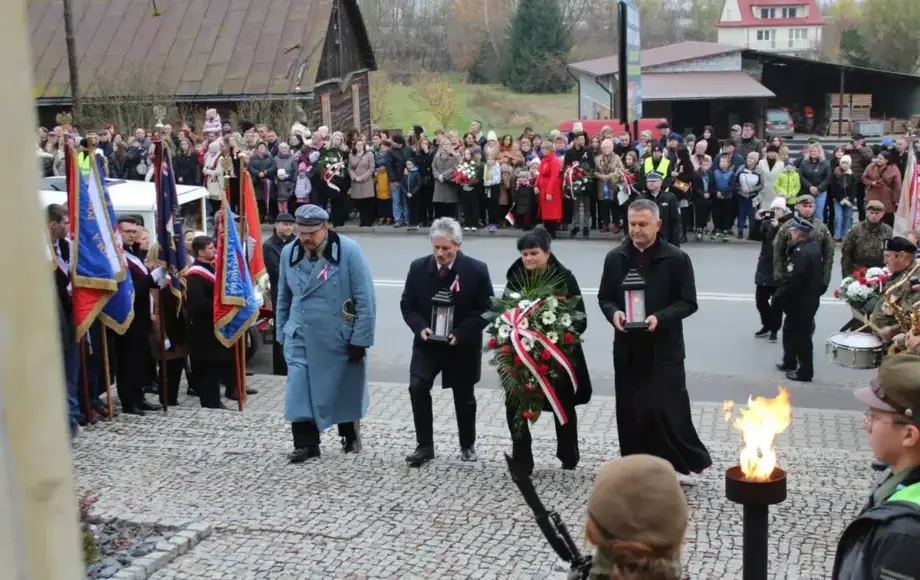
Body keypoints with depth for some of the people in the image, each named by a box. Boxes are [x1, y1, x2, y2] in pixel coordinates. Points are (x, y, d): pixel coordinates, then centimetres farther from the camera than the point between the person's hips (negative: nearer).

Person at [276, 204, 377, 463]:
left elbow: (366, 300, -14)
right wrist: (282, 333, 13)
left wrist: (360, 340, -14)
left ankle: (350, 436, 36)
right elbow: (284, 298, 12)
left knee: (344, 389, 14)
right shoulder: (288, 253, 0)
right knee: (299, 390, -7)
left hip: (340, 338, -3)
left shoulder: (349, 251, -15)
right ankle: (306, 444, 2)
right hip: (300, 337, 3)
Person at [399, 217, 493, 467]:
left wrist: (461, 333, -21)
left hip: (463, 345, -1)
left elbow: (486, 309, -10)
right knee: (417, 387, -17)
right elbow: (407, 304, 2)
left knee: (464, 396, 13)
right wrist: (420, 327, -18)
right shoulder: (418, 267, -5)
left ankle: (467, 445, 36)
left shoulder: (477, 270, -12)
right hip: (427, 343, 1)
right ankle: (424, 446, -3)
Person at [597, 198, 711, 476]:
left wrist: (660, 318, -21)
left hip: (664, 349, -4)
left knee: (668, 409, -6)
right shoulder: (615, 258, 6)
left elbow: (688, 302, -4)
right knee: (630, 412, 9)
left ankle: (693, 459, 15)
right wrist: (614, 313, -11)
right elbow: (604, 297, 12)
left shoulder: (676, 259, -5)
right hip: (627, 348, 4)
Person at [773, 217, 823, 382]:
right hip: (810, 299, 10)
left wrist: (776, 299, -17)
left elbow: (791, 281, -28)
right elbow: (818, 273, 14)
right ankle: (789, 363, 36)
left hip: (800, 303, -10)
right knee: (790, 330, 23)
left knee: (801, 336, 2)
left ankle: (805, 372, 13)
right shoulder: (813, 246, 4)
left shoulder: (801, 253, -27)